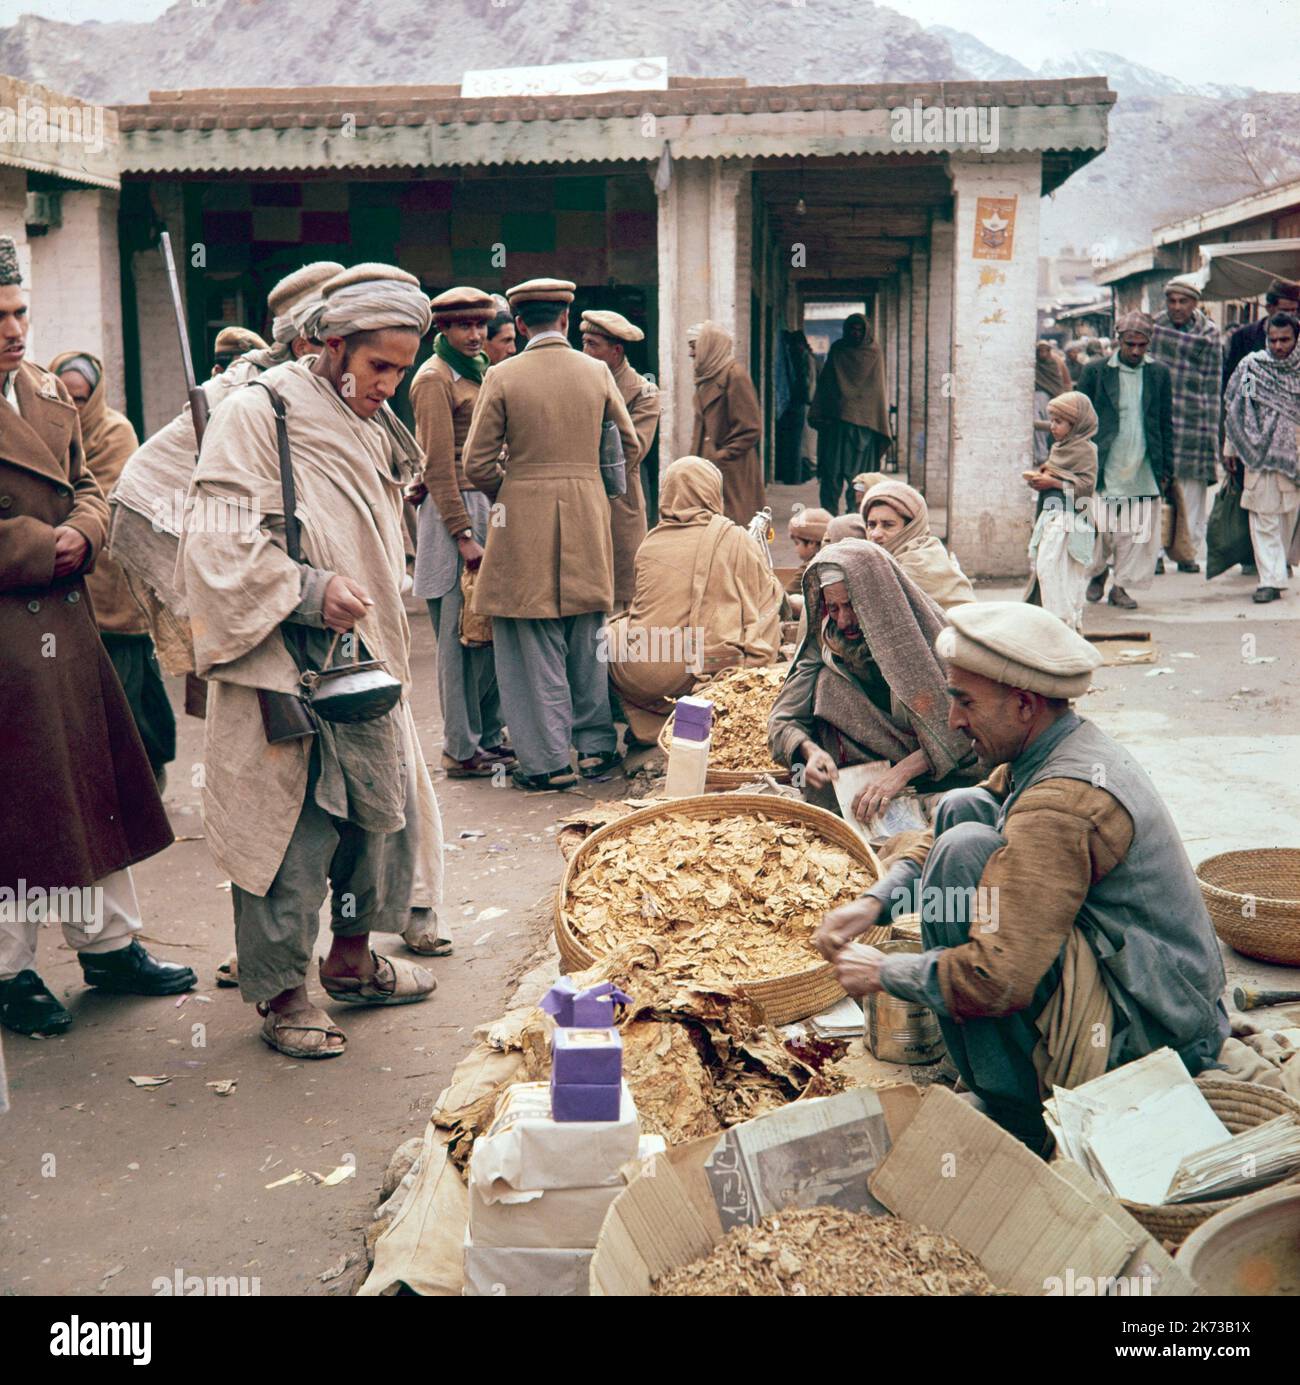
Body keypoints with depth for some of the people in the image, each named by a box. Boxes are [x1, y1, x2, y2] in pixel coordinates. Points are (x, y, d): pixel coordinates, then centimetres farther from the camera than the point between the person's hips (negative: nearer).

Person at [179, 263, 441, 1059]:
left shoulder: (371, 428, 15)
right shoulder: (255, 417, -10)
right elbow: (220, 544, -17)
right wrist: (311, 591, -23)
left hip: (364, 665, 8)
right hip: (284, 673, -8)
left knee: (384, 810, 13)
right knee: (290, 830, -1)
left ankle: (351, 958, 32)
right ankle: (282, 993, 15)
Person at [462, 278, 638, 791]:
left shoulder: (503, 376, -7)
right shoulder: (597, 372, 2)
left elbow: (477, 464, -6)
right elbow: (629, 444, 12)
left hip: (524, 518, -3)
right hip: (587, 517, 3)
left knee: (534, 645, 3)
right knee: (587, 636, 14)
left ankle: (549, 759, 5)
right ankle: (596, 745, 20)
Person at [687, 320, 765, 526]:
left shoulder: (735, 375, -11)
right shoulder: (707, 376, 15)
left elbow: (750, 429, -13)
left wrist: (721, 455, -13)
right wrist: (696, 453, 11)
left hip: (730, 472, -8)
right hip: (707, 467, 8)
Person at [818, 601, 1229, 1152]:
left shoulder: (1058, 807, -27)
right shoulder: (1075, 746, 4)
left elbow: (997, 978, -31)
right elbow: (952, 825, 16)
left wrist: (882, 972, -14)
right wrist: (874, 903, 0)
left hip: (1141, 1039, -10)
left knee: (965, 849, -23)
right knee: (962, 809, 7)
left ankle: (1014, 1118, -11)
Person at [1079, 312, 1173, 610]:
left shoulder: (1159, 373, 8)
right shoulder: (1094, 372, 1)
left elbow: (1166, 425, 12)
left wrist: (1166, 470, 8)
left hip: (1144, 470, 2)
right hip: (1105, 468, -2)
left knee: (1138, 531, 1)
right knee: (1102, 528, 0)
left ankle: (1122, 586, 13)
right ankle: (1097, 572, 26)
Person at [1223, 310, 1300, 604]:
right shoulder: (1250, 366, -1)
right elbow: (1233, 408, 5)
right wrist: (1231, 448, 5)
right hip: (1260, 450, -2)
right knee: (1264, 515, -5)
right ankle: (1271, 579, -5)